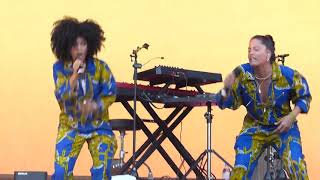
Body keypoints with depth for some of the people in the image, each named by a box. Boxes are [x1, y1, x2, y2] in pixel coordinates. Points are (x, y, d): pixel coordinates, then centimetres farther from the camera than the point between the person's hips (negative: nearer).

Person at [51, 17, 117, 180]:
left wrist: (95, 106, -25)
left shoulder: (100, 67, -9)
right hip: (70, 126, 0)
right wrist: (75, 74, -28)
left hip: (99, 126, 0)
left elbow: (110, 94, -6)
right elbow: (61, 97, -16)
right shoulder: (60, 68, -8)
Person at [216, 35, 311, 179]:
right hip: (254, 129, 1)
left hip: (284, 128, -1)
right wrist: (226, 88, -34)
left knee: (297, 168, -18)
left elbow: (304, 97, -1)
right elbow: (229, 103, -12)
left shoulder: (288, 75, -19)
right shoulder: (242, 73, -18)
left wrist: (291, 116, -16)